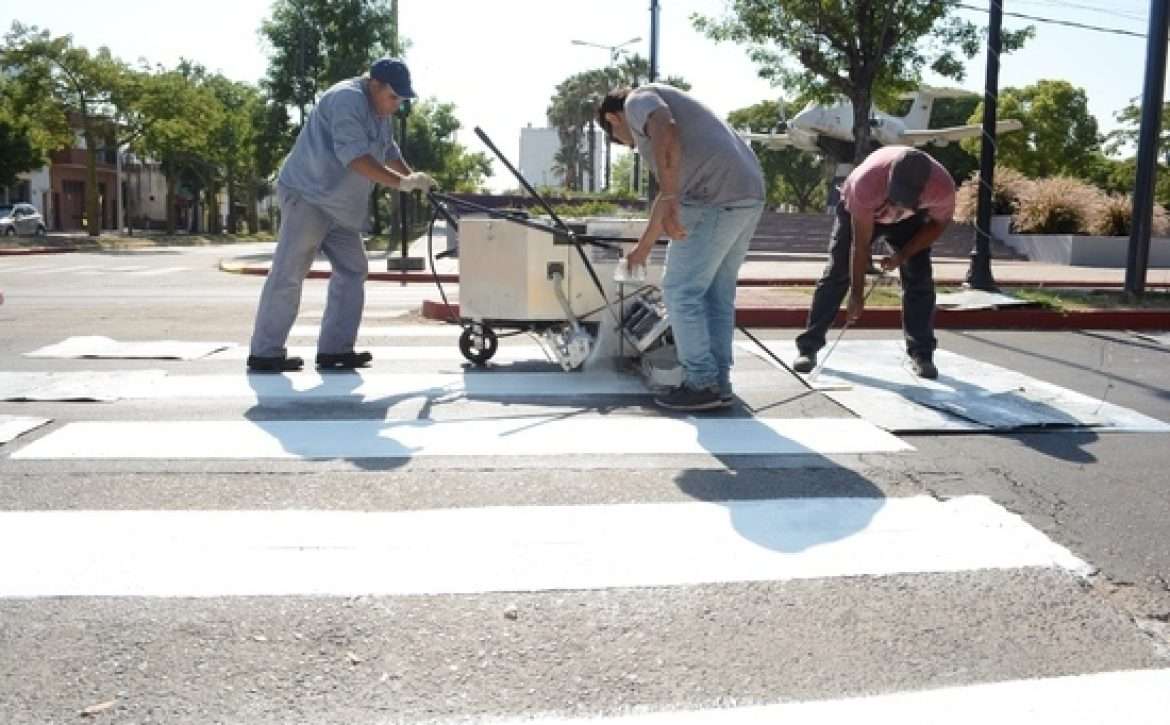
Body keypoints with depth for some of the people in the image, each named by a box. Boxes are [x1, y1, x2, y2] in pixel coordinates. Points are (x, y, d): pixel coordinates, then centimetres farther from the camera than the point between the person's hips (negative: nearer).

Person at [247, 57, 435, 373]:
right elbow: (356, 157, -26)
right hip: (308, 196, -10)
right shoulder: (347, 99, -18)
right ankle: (265, 353, -3)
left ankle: (335, 349, 7)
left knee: (352, 271, 5)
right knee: (288, 275, -8)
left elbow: (390, 153, 26)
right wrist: (402, 183, -25)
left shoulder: (379, 113, 13)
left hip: (340, 206, 10)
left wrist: (415, 178, 12)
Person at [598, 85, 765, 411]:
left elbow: (667, 133, -18)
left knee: (682, 292, -1)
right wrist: (643, 247, 46)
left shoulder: (638, 100, 6)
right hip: (748, 194, 9)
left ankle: (702, 384, 2)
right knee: (718, 295, 14)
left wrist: (670, 200, -27)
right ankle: (719, 384, 18)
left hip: (714, 197, -9)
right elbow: (667, 191, 39)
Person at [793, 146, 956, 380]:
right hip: (859, 210, -2)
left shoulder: (943, 186, -37)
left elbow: (939, 223, -13)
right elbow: (861, 244, -33)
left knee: (919, 278, -10)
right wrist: (857, 294, -29)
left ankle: (921, 353, -1)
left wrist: (903, 255, -23)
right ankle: (808, 347, -5)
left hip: (911, 219, 2)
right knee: (836, 274, -9)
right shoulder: (866, 182, -43)